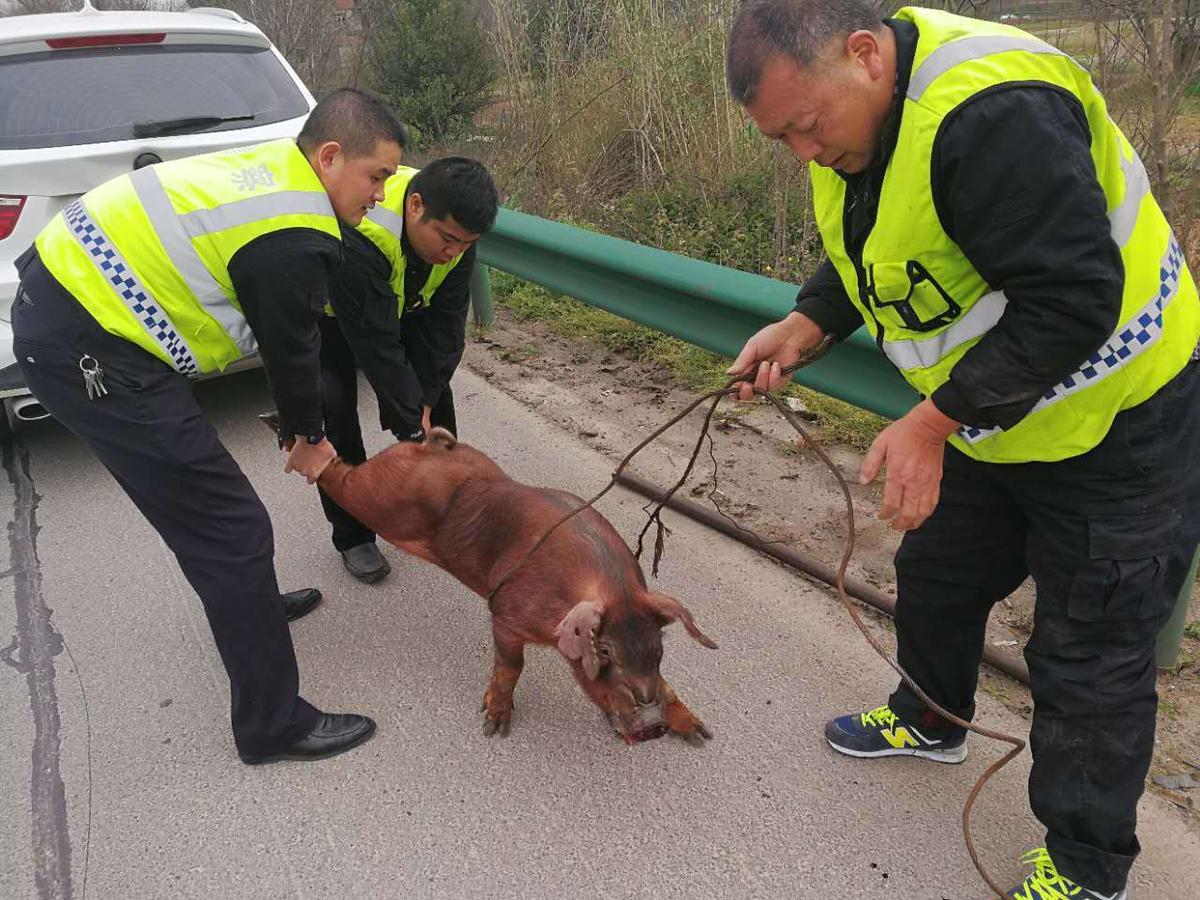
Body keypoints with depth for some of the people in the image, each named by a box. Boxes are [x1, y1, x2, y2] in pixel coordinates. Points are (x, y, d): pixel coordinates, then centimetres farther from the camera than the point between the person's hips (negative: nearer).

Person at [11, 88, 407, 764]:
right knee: (231, 529, -5)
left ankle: (248, 604, 50)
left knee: (202, 492, 27)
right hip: (91, 355, -11)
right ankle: (274, 725, 7)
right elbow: (292, 352, -6)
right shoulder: (294, 243, -21)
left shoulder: (275, 167, 9)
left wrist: (303, 427, 21)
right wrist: (310, 437, 14)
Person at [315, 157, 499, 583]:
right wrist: (411, 430, -36)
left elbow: (445, 321, -16)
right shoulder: (358, 235, -45)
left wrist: (424, 401, -19)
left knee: (434, 382, 0)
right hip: (327, 311, -5)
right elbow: (375, 345, -41)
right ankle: (353, 537, 1)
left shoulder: (453, 225, -24)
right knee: (334, 408, -15)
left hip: (400, 303, 6)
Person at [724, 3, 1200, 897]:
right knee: (935, 574, 23)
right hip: (991, 418, 9)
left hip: (1116, 429, -9)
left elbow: (1073, 302, -33)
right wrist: (802, 326, -5)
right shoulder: (854, 114, -3)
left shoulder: (990, 114, -33)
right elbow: (869, 252, 11)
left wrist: (932, 423, -31)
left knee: (1090, 657, 4)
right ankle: (931, 721, 50)